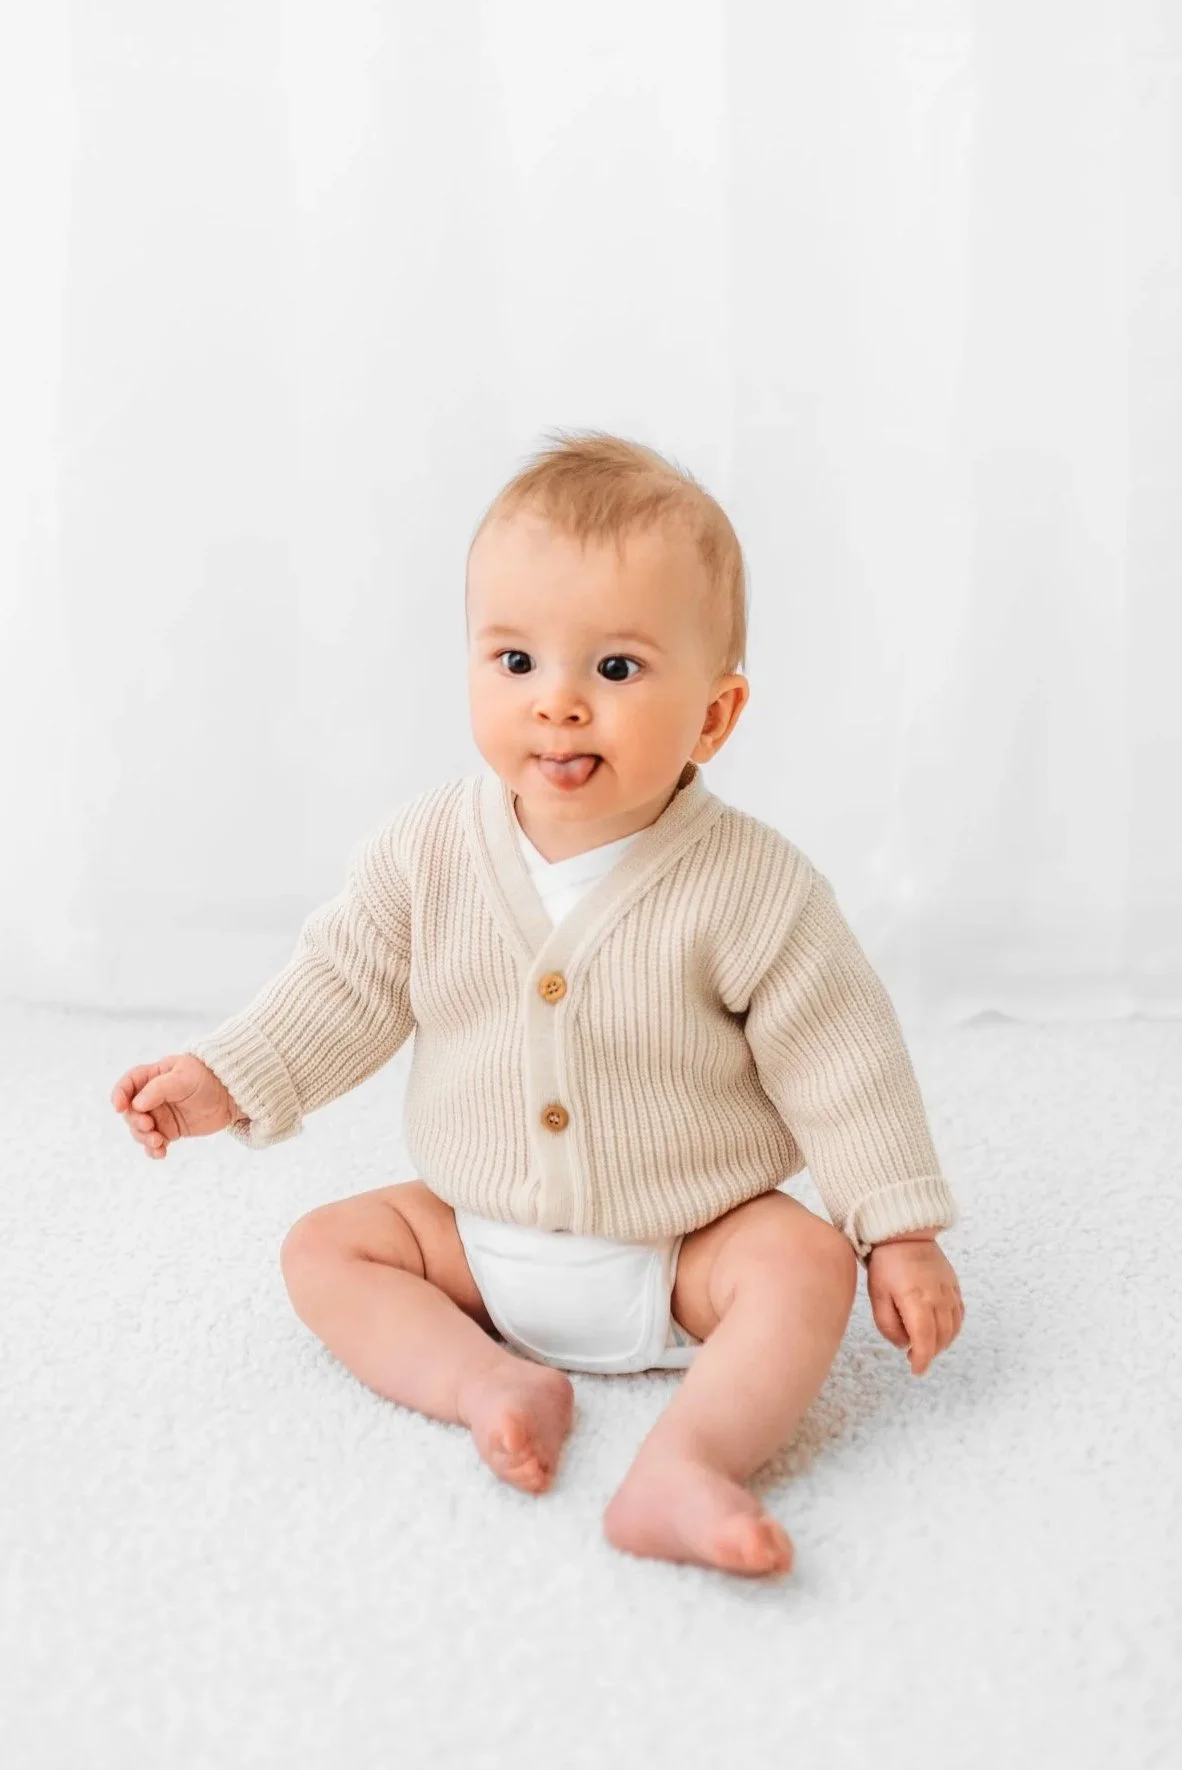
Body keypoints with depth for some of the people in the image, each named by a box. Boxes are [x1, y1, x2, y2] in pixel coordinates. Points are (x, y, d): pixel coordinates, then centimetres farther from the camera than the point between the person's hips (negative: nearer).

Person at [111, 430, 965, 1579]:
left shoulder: (749, 885, -20)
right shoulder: (425, 851, -11)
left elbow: (835, 1061, -12)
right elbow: (346, 986, 2)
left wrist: (900, 1231, -11)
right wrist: (229, 1079, -7)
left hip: (690, 1247, -3)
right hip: (477, 1237, 4)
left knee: (804, 1262, -26)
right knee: (324, 1247, -7)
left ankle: (688, 1460, -38)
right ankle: (488, 1378, -21)